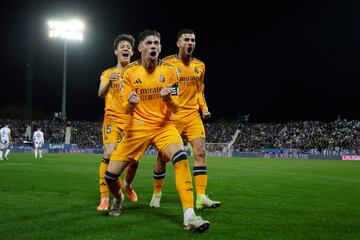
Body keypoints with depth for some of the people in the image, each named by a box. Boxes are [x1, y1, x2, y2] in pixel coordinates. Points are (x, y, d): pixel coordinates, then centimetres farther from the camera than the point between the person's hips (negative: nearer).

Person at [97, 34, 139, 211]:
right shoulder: (108, 73, 10)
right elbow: (101, 94, -8)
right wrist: (109, 82, -28)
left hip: (132, 119, 2)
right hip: (113, 118, -2)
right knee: (109, 154, -19)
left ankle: (127, 185, 33)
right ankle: (104, 199, -15)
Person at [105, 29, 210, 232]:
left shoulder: (169, 71, -3)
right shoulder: (130, 72, -1)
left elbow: (175, 108, -5)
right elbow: (127, 108, -1)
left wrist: (168, 99, -29)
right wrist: (131, 103, -26)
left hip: (164, 125, -1)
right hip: (137, 127, 1)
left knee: (181, 157, -32)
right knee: (111, 174, -5)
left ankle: (189, 216, -32)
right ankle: (119, 199, 33)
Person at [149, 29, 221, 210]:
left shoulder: (200, 66, 11)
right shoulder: (167, 63, -3)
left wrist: (204, 108, 6)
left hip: (192, 115, 4)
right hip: (171, 115, -3)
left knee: (200, 152, -10)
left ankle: (201, 197, -10)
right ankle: (157, 194, 20)